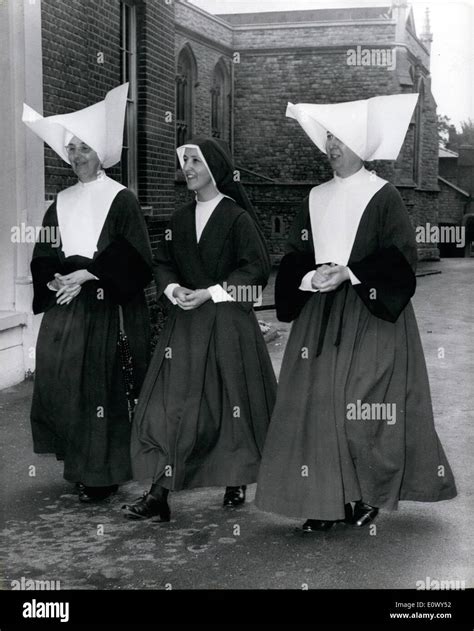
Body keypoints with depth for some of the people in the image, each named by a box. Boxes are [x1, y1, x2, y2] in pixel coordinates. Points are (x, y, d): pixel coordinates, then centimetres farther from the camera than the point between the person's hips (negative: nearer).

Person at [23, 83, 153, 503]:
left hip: (107, 310, -5)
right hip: (64, 307, 5)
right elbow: (43, 256, 13)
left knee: (102, 387, -6)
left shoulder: (121, 199, -1)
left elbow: (132, 258, -10)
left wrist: (86, 273, -16)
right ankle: (78, 462, 14)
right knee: (59, 381, 1)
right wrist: (55, 281, -7)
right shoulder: (61, 203, 16)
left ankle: (102, 473, 3)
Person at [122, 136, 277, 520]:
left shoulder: (238, 218, -5)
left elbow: (258, 268, -10)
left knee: (232, 402, 3)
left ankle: (237, 482, 21)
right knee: (171, 404, -3)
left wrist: (211, 293, -15)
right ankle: (160, 493, -3)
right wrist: (172, 288, -6)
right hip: (185, 323, 5)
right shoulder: (180, 219, 12)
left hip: (229, 323, -5)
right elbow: (163, 263, 16)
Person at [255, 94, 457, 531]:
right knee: (318, 405, -1)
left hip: (372, 317, -5)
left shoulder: (383, 196, -2)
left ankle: (368, 495, 9)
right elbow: (295, 257, 12)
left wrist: (349, 273, -16)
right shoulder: (317, 199, 14)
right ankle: (327, 501, 4)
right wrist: (313, 277, -9)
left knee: (363, 406, -6)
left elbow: (401, 257, -8)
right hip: (320, 316, 5)